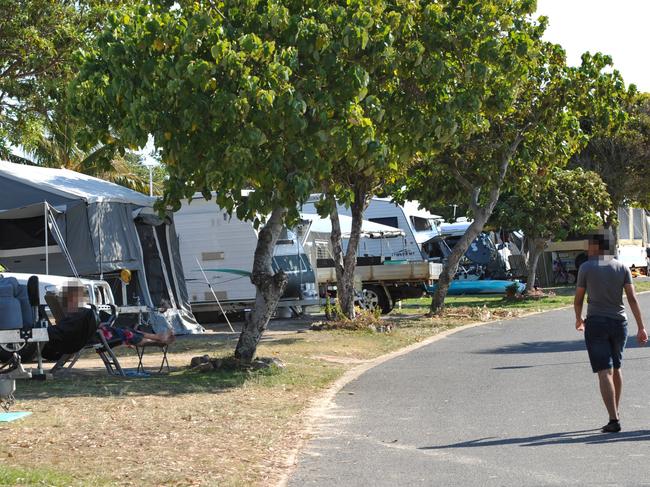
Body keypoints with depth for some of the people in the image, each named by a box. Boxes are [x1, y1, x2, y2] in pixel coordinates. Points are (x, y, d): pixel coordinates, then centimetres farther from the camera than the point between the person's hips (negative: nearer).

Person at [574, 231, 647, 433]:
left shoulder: (586, 267, -4)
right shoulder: (622, 267, 4)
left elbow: (578, 299, 2)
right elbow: (632, 298, -3)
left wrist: (579, 320, 20)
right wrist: (641, 327, -4)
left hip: (596, 323, -4)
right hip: (619, 322, 4)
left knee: (604, 372, -7)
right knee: (616, 368, 20)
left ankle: (614, 420, -16)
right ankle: (615, 413, 28)